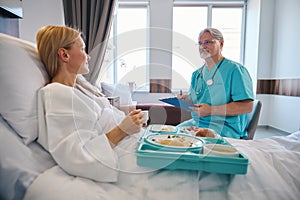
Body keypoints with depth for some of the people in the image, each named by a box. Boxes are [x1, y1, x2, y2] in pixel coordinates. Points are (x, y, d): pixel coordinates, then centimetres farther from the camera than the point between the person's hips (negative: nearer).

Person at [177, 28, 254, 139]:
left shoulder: (235, 70, -6)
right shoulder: (197, 74, 15)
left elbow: (247, 106, -15)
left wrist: (211, 110, -20)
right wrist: (185, 100, -2)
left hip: (225, 127, -6)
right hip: (196, 123, 6)